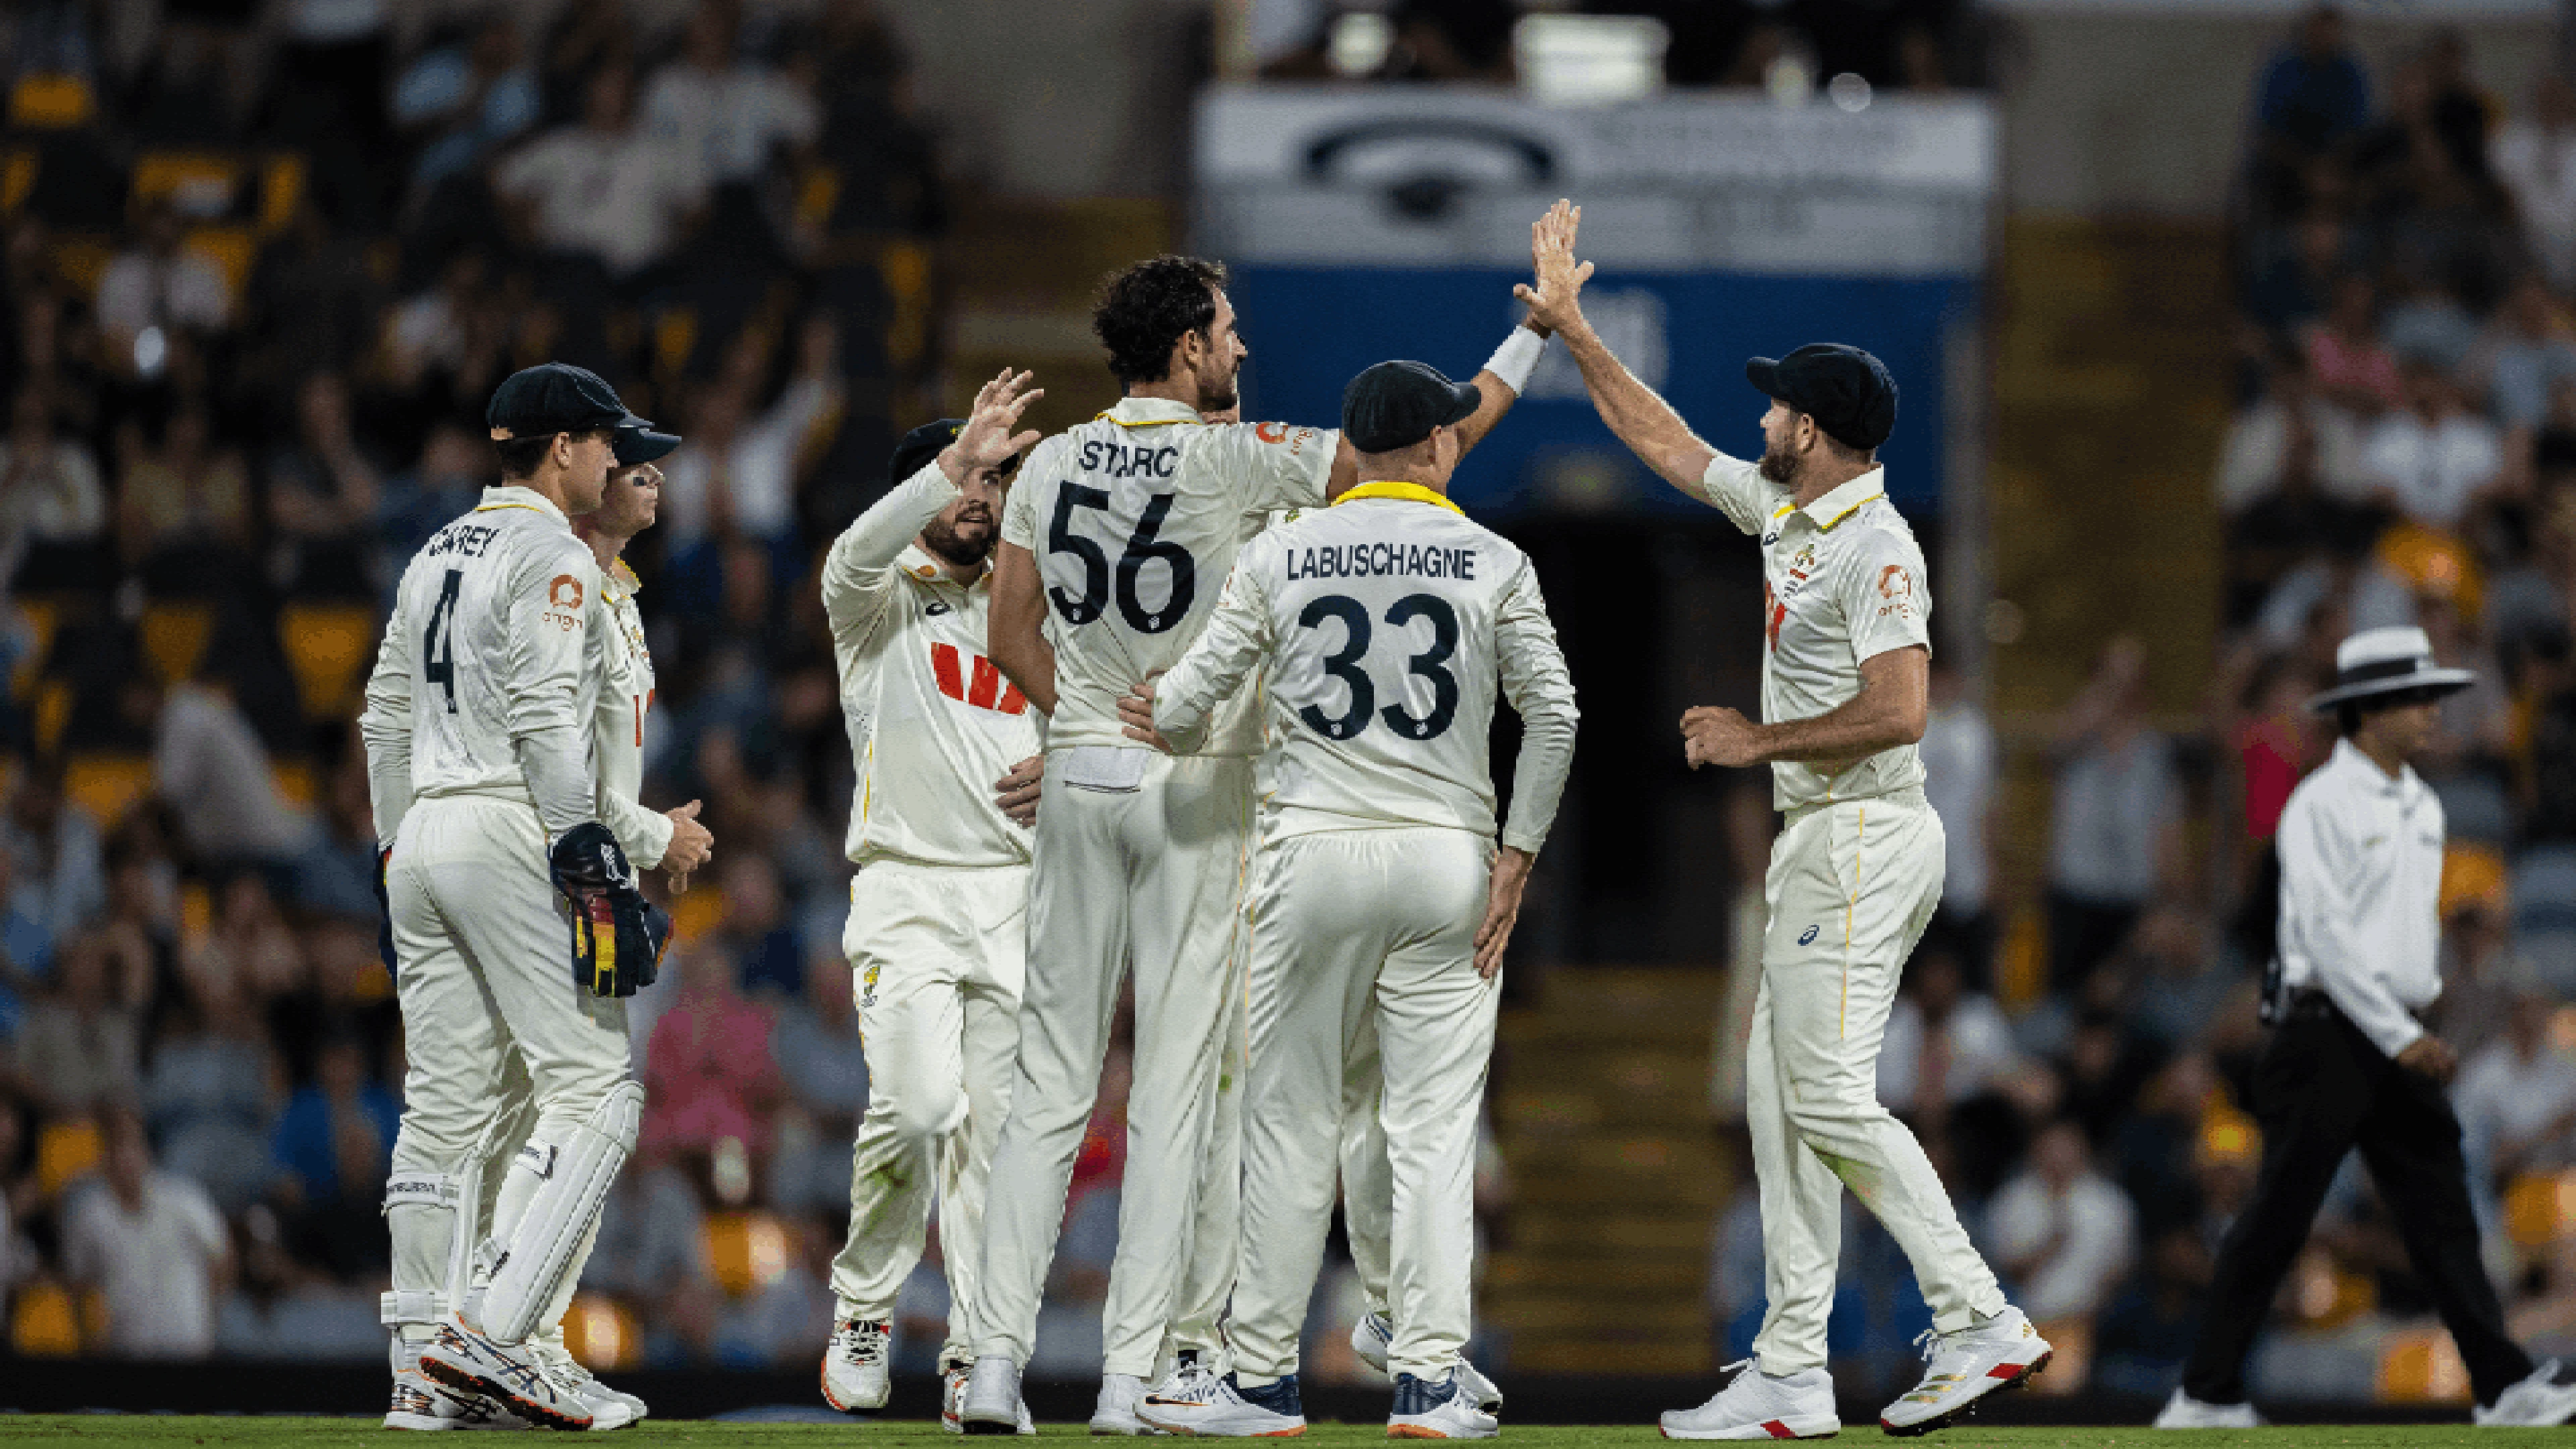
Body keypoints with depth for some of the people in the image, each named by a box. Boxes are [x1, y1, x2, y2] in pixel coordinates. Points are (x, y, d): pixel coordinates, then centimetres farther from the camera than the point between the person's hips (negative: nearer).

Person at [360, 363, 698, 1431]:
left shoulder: (436, 555, 19)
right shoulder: (551, 558, -7)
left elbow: (385, 714, 20)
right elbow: (543, 723, -17)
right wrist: (590, 867, -18)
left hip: (423, 828, 9)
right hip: (512, 827, -9)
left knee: (446, 1105, 7)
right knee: (592, 1091, -8)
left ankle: (423, 1372, 3)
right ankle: (489, 1335, -19)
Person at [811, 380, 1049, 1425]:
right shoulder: (879, 599, 4)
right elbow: (858, 552, -20)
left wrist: (1058, 766, -2)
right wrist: (954, 461, -33)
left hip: (1016, 896, 4)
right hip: (907, 894, -4)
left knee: (995, 1128, -1)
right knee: (918, 1104, -21)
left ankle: (974, 1358, 4)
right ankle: (862, 1305, 0)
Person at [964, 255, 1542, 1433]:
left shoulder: (1052, 464, 4)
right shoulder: (1236, 460, -10)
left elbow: (1008, 634, 9)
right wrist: (1539, 327, 4)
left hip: (1079, 778, 4)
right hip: (1197, 799, -4)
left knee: (1049, 1081, 5)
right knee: (1179, 1087, -1)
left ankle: (996, 1357, -1)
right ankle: (1136, 1370, -5)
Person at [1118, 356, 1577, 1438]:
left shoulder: (1280, 556, 3)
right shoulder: (1494, 564, 2)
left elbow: (1189, 700, 3)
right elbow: (1553, 715, -4)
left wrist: (1168, 727, 26)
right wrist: (1515, 858, 1)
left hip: (1316, 859, 0)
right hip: (1448, 861, 0)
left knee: (1292, 1124, 5)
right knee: (1433, 1128, 2)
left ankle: (1263, 1380, 5)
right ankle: (1431, 1381, -3)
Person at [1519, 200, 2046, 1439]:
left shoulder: (1873, 544, -15)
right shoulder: (1783, 513, 13)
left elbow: (1897, 711, -24)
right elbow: (1661, 440, 26)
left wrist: (1756, 741, -15)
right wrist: (1570, 327, 26)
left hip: (1866, 836, -10)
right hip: (1815, 843, 10)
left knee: (1828, 1091, -14)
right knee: (1781, 1095, 8)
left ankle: (1980, 1322, -14)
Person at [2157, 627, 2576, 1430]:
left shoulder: (2422, 807, 14)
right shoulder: (2322, 804, -11)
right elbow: (2326, 934, -17)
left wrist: (2421, 1025, 14)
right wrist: (2399, 1037, -19)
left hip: (2398, 1041, 8)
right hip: (2328, 1032, -8)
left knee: (2443, 1212, 1)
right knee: (2278, 1218, -4)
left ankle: (2503, 1387, -3)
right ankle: (2206, 1394, 2)